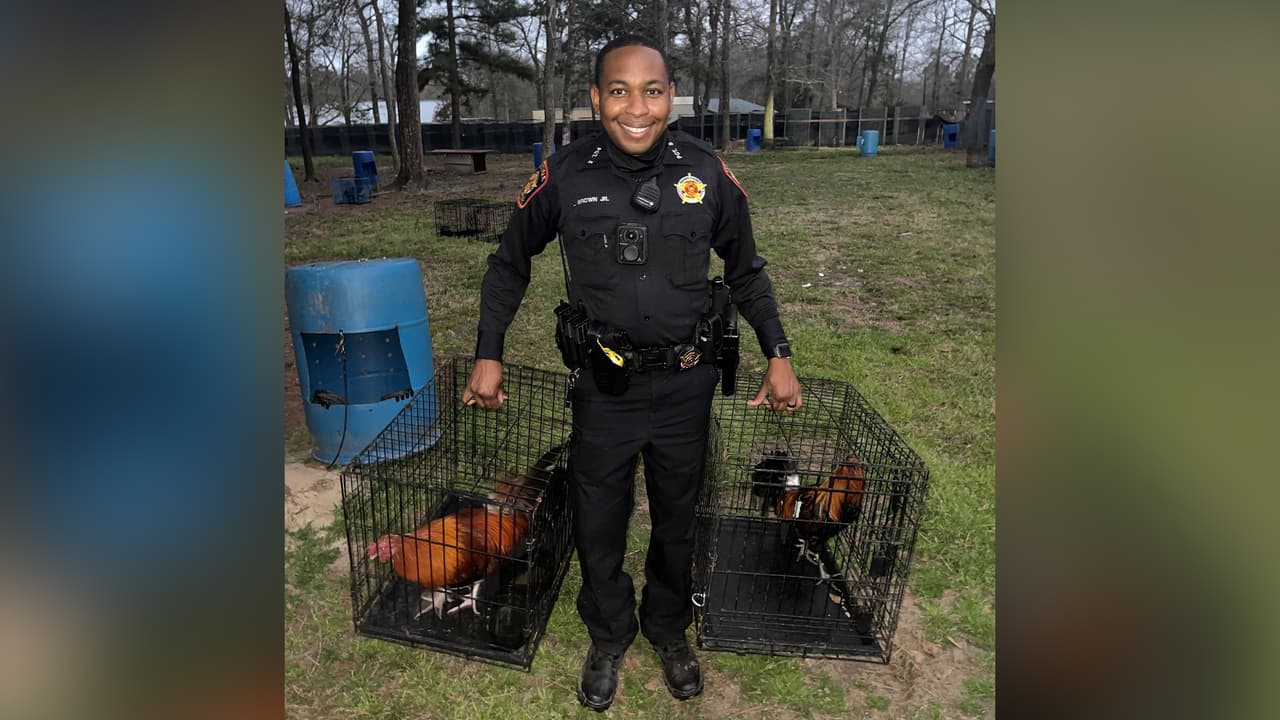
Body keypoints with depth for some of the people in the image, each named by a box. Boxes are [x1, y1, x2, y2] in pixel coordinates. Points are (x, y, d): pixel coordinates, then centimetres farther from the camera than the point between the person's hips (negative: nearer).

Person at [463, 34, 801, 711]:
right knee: (597, 525, 13)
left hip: (685, 385, 1)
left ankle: (669, 629, 45)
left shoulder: (707, 172, -8)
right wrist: (488, 356, 1)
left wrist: (779, 356, 2)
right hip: (604, 387, 0)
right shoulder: (563, 176, -10)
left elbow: (746, 271, 6)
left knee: (677, 519, 18)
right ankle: (608, 637, 41)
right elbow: (508, 265, 5)